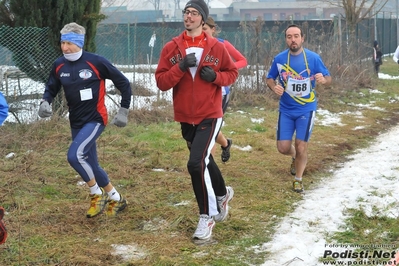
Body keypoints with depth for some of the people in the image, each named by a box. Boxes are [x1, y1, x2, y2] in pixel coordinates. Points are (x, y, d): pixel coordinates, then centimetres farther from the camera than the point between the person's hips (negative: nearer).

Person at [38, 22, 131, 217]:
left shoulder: (96, 62, -15)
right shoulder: (59, 65, -1)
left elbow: (123, 83, -5)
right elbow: (51, 88, 15)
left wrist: (123, 111, -4)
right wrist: (45, 102, -7)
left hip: (95, 119, -6)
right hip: (76, 122, 6)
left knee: (74, 155, -23)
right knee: (90, 165, 12)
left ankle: (97, 194, -2)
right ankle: (116, 199, 32)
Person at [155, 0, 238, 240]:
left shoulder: (216, 48, -4)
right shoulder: (171, 48, -1)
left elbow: (232, 73, 7)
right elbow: (161, 82, -6)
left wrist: (215, 76, -13)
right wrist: (180, 67, -22)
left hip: (210, 117, -4)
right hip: (185, 119, 4)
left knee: (196, 163, -18)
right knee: (204, 161, 20)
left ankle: (207, 216, -2)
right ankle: (222, 194, 49)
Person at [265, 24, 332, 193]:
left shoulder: (313, 58, -11)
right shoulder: (279, 59, -6)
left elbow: (328, 79, -5)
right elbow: (269, 78, 7)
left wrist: (323, 79, -29)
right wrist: (274, 87, -16)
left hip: (306, 110, -2)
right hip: (286, 110, 2)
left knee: (301, 147, -3)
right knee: (283, 148, 2)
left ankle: (298, 180, 22)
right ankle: (296, 157, 39)